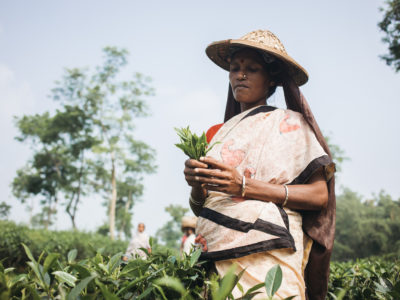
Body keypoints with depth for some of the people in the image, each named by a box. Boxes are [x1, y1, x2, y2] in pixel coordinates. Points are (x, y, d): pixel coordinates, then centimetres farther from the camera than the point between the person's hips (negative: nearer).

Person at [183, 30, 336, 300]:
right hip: (213, 259, 4)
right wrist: (197, 185, -9)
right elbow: (200, 209, 15)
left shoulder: (288, 122, 3)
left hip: (264, 258, -4)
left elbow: (319, 195, -7)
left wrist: (243, 186, -16)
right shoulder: (221, 132, 17)